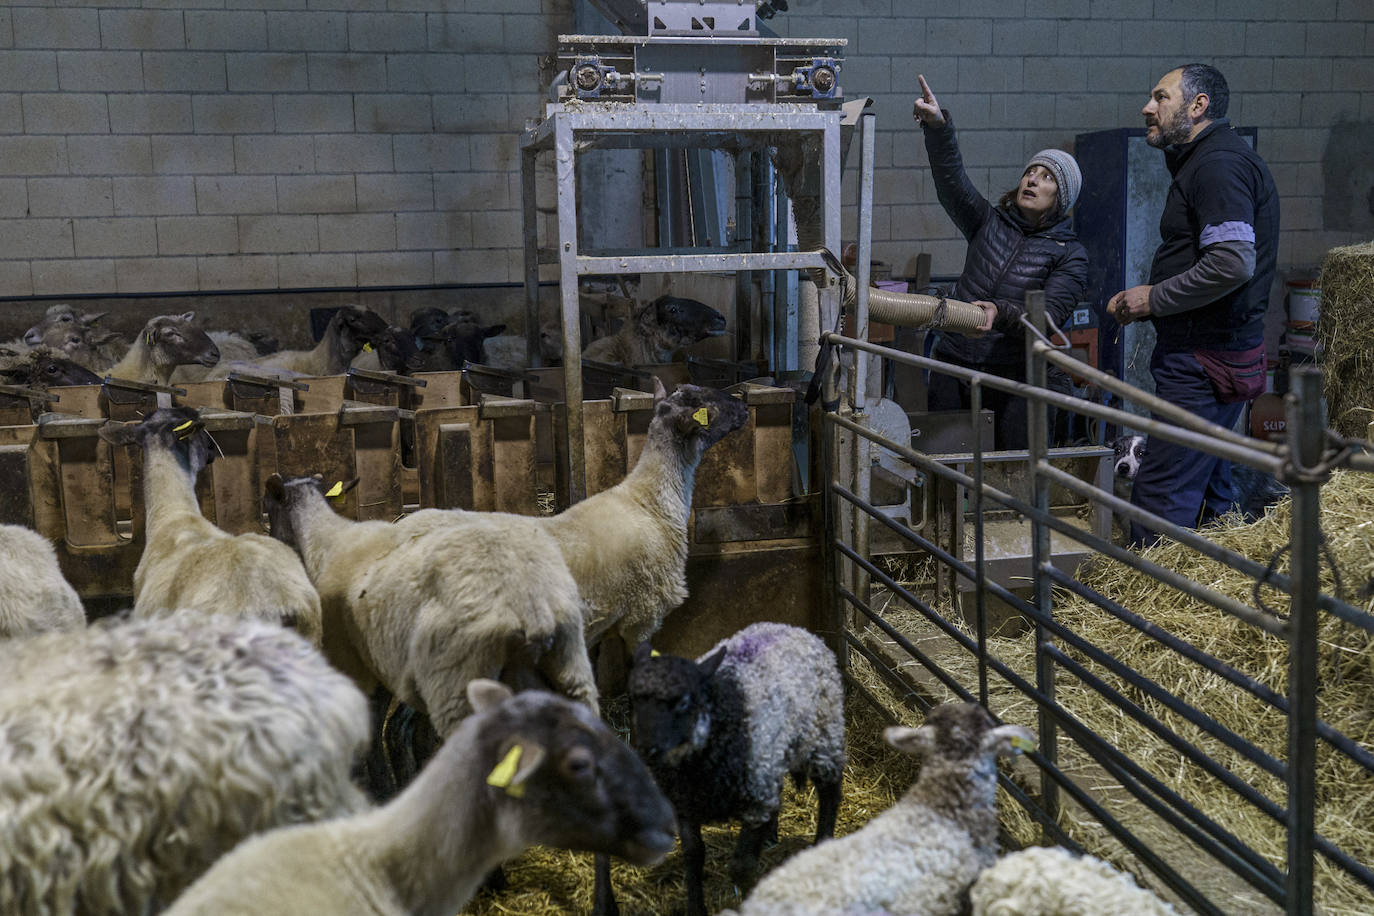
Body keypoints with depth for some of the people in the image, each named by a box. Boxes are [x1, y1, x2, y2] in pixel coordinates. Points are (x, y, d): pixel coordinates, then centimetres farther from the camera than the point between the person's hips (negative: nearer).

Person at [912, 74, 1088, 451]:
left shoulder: (1069, 253, 1)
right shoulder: (990, 222, 9)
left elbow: (1048, 317, -12)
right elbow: (951, 180, -7)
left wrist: (1001, 313, -32)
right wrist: (937, 126, -23)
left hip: (1013, 377, -2)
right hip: (953, 364, 2)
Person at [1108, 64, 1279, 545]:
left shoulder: (1219, 165, -15)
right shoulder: (1204, 161, 20)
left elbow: (1233, 262, -27)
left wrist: (1153, 298, -16)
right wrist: (1144, 301, 12)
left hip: (1205, 362, -11)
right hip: (1214, 354, 11)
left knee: (1160, 493, -10)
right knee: (1207, 489, 17)